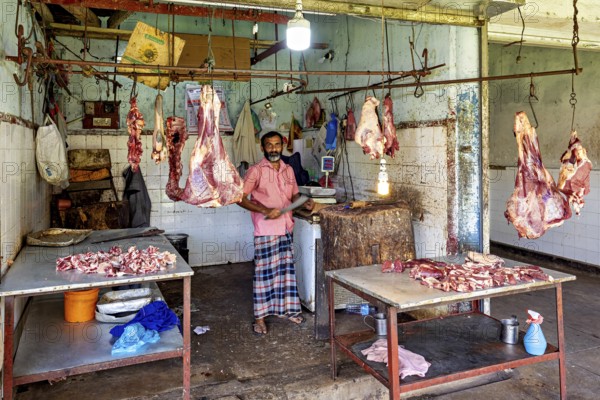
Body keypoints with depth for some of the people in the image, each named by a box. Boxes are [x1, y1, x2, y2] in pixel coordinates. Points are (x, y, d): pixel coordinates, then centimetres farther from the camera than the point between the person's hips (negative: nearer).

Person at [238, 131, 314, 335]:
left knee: (286, 268, 13)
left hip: (285, 228, 6)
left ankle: (286, 309, 28)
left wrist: (305, 202, -3)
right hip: (265, 230, -6)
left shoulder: (288, 170, 10)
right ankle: (260, 317, 11)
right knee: (264, 272, 0)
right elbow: (241, 198, -12)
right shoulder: (256, 170, -9)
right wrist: (265, 210, -22)